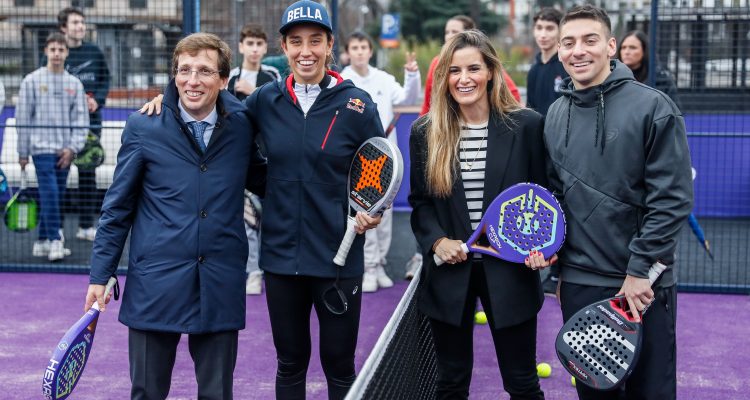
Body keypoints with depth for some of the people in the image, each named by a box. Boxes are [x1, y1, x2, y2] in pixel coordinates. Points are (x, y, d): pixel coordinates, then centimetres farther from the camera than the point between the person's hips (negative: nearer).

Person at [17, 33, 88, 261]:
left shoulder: (74, 84, 10)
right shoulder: (32, 81, 3)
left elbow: (81, 119, 7)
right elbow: (23, 118, 3)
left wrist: (72, 148, -5)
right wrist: (23, 152, 2)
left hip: (64, 151, 4)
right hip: (42, 147, -3)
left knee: (56, 196, 6)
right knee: (50, 194, -13)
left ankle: (42, 242, 16)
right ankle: (55, 241, -13)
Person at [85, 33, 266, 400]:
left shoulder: (242, 124, 3)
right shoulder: (143, 128, -2)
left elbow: (259, 180, 18)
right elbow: (117, 208, 3)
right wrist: (100, 276, 2)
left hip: (221, 288, 1)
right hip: (155, 284, -1)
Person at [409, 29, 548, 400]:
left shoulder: (526, 125, -4)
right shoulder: (424, 132, 1)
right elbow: (420, 201, 8)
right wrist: (437, 240, -10)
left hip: (509, 269, -1)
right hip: (448, 273, 2)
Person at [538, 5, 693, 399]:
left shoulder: (653, 107, -9)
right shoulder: (555, 115, 7)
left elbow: (673, 199, -13)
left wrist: (640, 270, -15)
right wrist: (556, 263, 8)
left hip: (642, 286, -4)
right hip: (577, 283, 4)